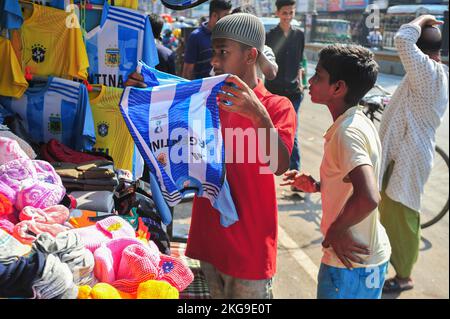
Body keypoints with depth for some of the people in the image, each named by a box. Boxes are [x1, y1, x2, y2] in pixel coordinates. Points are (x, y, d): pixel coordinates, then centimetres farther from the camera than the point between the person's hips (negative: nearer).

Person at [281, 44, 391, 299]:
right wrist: (317, 186, 7)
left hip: (350, 263, -9)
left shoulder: (347, 132, -23)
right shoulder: (361, 123, 6)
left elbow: (368, 198, -36)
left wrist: (335, 230, -21)